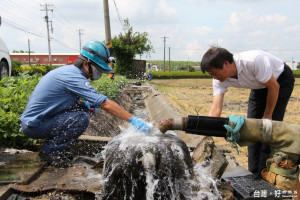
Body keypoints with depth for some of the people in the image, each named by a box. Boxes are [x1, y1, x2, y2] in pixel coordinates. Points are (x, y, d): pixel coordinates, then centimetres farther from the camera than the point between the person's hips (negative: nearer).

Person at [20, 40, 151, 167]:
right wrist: (133, 120, -25)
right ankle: (49, 152, -6)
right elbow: (106, 104, -28)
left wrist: (84, 105, 2)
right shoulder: (74, 77, -23)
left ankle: (54, 147, 10)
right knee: (82, 118, -22)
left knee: (82, 108, 5)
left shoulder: (70, 70, 7)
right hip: (33, 125, -9)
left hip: (33, 117, 9)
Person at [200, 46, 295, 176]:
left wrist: (267, 115, -15)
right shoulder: (219, 80, -22)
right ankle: (254, 173, 12)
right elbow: (216, 108, -27)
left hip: (281, 79, -5)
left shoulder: (253, 61, -39)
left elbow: (274, 87, -26)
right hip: (259, 86, 6)